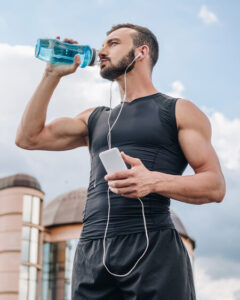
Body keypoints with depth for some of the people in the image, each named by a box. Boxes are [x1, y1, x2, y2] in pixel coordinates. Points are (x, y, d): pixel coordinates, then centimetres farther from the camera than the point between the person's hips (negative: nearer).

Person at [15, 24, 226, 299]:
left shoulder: (179, 111, 9)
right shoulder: (95, 118, 24)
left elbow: (215, 186, 0)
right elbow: (28, 138, 16)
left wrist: (154, 181, -18)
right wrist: (52, 75, 14)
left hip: (153, 247, -4)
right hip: (91, 254, 4)